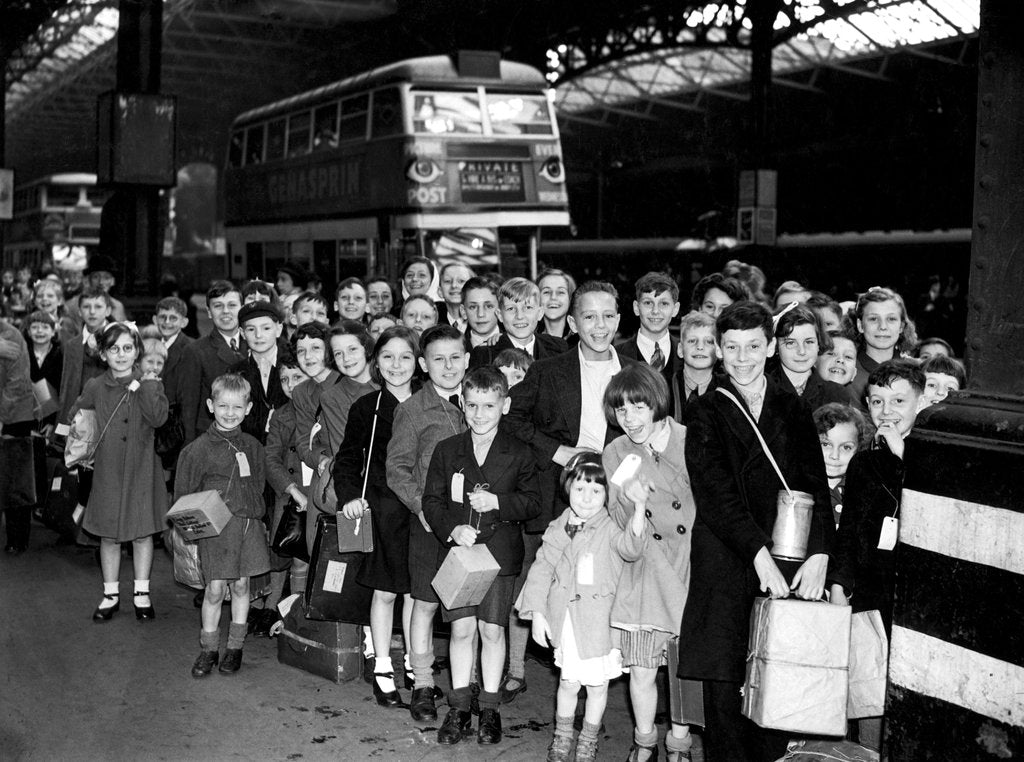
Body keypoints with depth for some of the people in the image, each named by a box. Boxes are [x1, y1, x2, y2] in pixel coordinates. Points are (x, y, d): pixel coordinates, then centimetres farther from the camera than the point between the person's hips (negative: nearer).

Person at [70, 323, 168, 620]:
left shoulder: (149, 384, -3)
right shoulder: (95, 388, 2)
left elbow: (158, 418, -18)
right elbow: (75, 417, 17)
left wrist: (145, 385, -19)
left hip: (141, 469, -1)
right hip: (107, 470, 2)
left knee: (142, 533, 6)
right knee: (109, 535, 8)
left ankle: (142, 593, 19)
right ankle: (110, 595, 22)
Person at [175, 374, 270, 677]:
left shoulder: (252, 447, 8)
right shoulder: (198, 448, -4)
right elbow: (183, 492, 0)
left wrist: (257, 518, 9)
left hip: (247, 525, 3)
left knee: (241, 586, 9)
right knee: (215, 589, -2)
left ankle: (235, 647, 22)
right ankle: (208, 649, 13)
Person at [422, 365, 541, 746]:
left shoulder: (518, 455, 0)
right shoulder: (447, 450, 4)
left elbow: (533, 502, 0)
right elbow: (431, 500, 3)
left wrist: (498, 502, -15)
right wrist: (452, 529, -13)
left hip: (500, 553, -1)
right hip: (457, 549, 1)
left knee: (492, 630, 4)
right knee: (461, 629, 3)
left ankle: (490, 709, 17)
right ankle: (459, 708, 15)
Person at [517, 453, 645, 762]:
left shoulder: (610, 528, -9)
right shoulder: (557, 529, 3)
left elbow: (630, 549, -30)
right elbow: (542, 569, 7)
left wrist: (639, 508, -44)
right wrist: (537, 614, 2)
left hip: (600, 622, -2)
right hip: (566, 621, 2)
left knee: (597, 684, 10)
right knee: (568, 682, 12)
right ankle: (562, 737, 33)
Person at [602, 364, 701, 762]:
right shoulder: (616, 453, 2)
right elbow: (620, 523, 0)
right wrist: (632, 503, -21)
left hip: (691, 569, -1)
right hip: (645, 575, 1)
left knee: (687, 665, 7)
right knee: (641, 670, 3)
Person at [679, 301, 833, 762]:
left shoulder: (794, 412, 13)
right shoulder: (706, 416, 5)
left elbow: (816, 486, 6)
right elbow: (717, 496, -6)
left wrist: (819, 554, -8)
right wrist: (759, 553, -17)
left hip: (788, 565, 2)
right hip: (726, 568, -2)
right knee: (724, 684, -3)